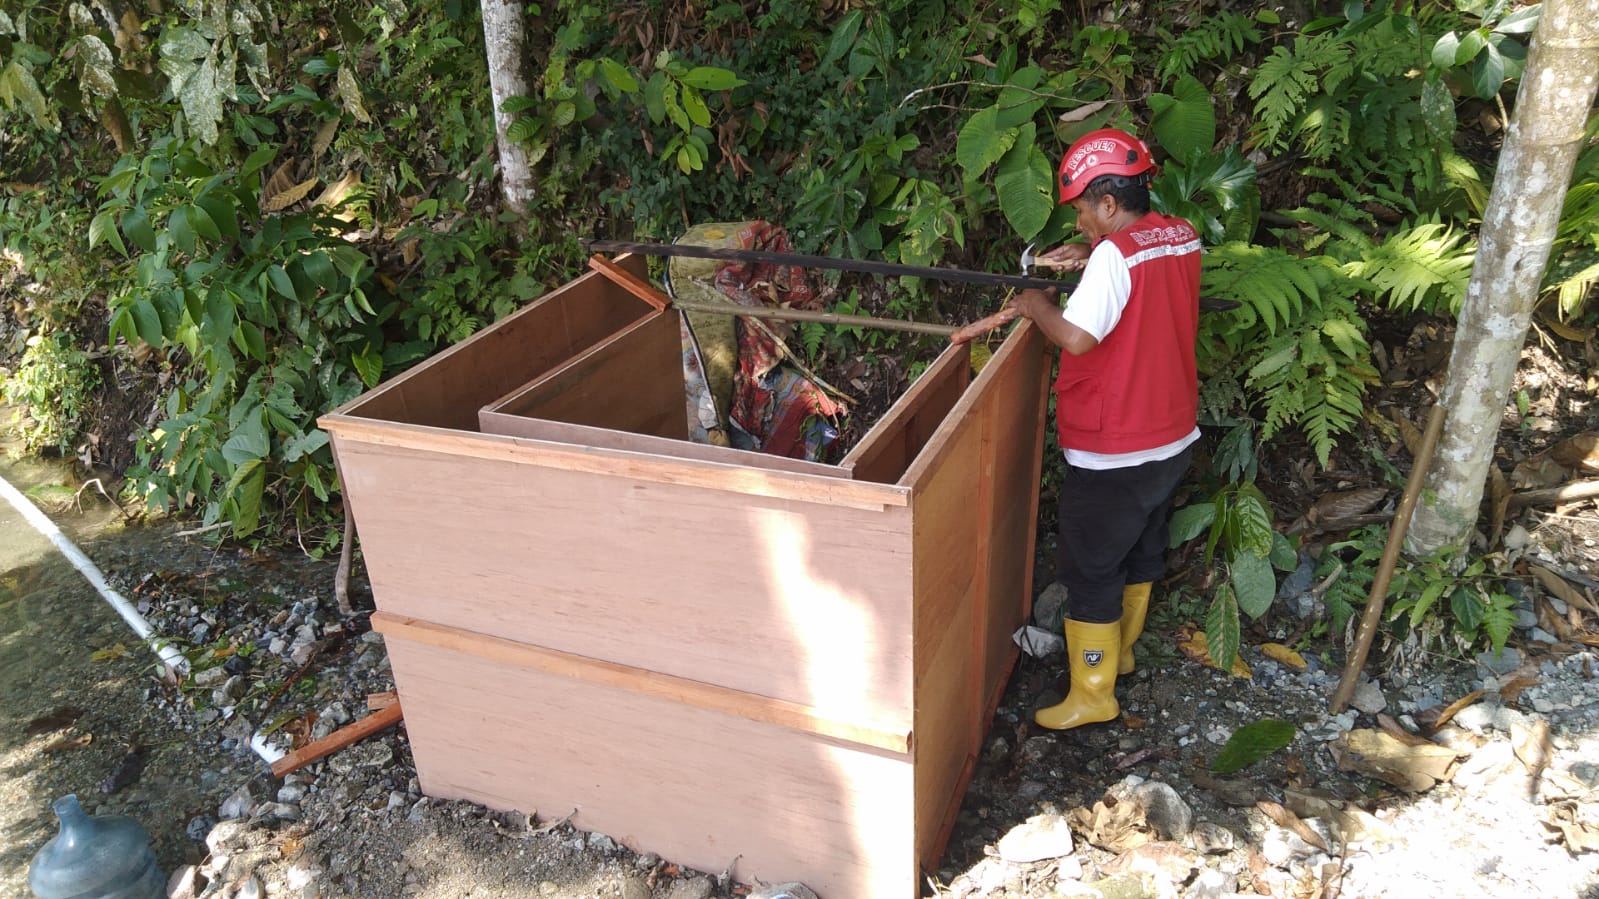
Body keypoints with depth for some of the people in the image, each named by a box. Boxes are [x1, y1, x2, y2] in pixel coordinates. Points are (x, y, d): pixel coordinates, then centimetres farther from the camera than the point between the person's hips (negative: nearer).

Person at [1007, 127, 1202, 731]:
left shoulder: (1116, 253, -24)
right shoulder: (1182, 237, 2)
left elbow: (1076, 336, -33)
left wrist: (1036, 306, -15)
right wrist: (1091, 257, 8)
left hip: (1113, 455, -9)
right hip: (1173, 439, 9)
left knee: (1090, 570, 5)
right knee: (1141, 550, 25)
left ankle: (1092, 694, 17)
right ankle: (1120, 650, 45)